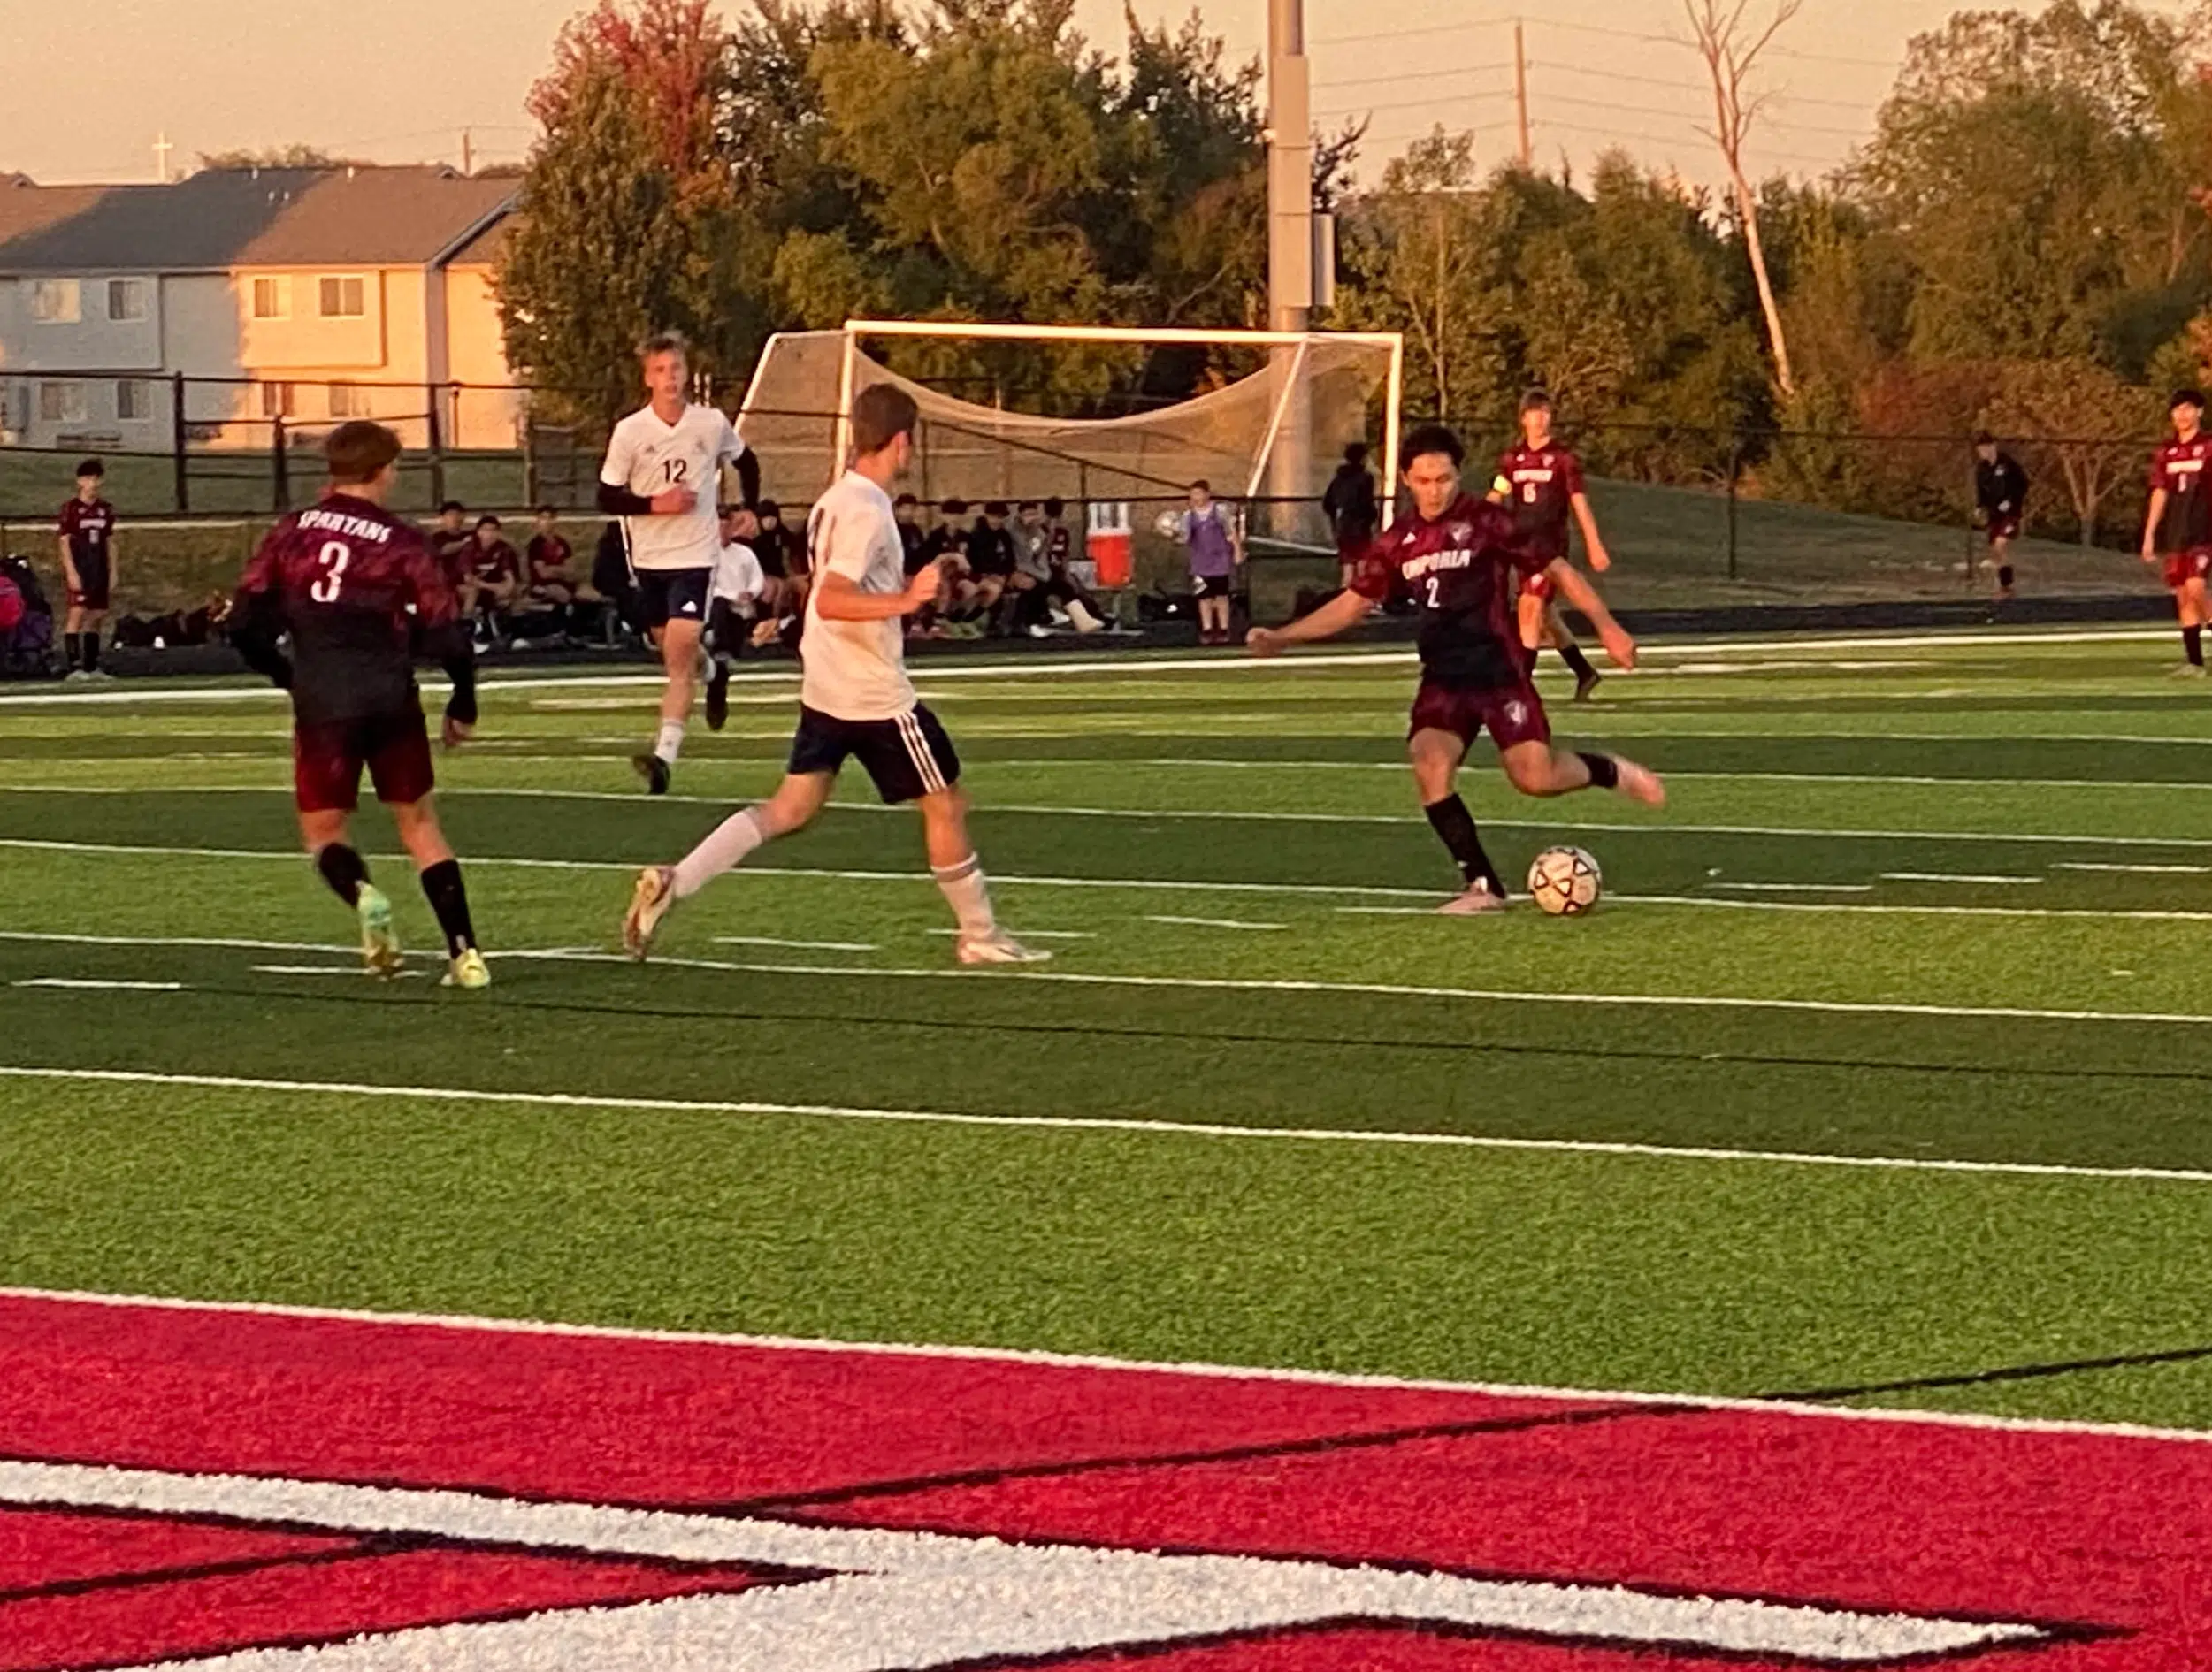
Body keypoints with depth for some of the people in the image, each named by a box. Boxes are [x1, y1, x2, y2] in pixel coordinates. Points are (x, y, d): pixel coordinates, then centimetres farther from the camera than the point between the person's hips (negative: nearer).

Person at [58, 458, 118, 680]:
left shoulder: (105, 510, 11)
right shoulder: (71, 508, -5)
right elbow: (64, 541, -8)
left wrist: (112, 572, 12)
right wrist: (71, 571, -16)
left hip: (99, 570, 6)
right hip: (78, 569, -6)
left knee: (96, 616, 8)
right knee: (77, 613, -15)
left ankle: (91, 667, 14)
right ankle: (74, 667, -18)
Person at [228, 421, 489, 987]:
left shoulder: (291, 533, 6)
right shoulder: (403, 543, -1)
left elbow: (245, 624, 5)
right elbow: (447, 635, -4)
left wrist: (285, 674, 23)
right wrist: (463, 706, 12)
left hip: (322, 703, 0)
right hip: (392, 700, 0)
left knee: (324, 830, 12)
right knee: (419, 822, 14)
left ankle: (361, 894, -22)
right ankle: (465, 952, 7)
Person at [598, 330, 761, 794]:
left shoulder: (713, 424, -4)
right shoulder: (629, 432, -7)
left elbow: (747, 464, 17)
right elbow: (607, 498, -5)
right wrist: (656, 504, -18)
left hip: (696, 554, -2)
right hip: (649, 558, 2)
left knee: (680, 654, -16)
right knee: (673, 653, 17)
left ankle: (665, 754, -24)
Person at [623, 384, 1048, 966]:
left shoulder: (835, 499, 11)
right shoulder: (867, 511, -19)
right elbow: (831, 600, -30)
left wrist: (906, 588, 25)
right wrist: (903, 601, -39)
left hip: (825, 692, 9)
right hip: (877, 697, -9)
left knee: (791, 807, 8)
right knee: (946, 804, 6)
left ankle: (674, 882, -7)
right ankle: (979, 936, 16)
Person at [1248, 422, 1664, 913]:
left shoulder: (1486, 522, -6)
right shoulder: (1398, 543, 7)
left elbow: (1556, 569, -3)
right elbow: (1352, 603, 15)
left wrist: (1606, 625, -9)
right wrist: (1281, 638, 7)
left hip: (1499, 670, -4)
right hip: (1443, 678, 4)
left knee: (1534, 777, -14)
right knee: (1429, 766, -20)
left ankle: (1610, 772, 20)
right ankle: (1483, 886, -9)